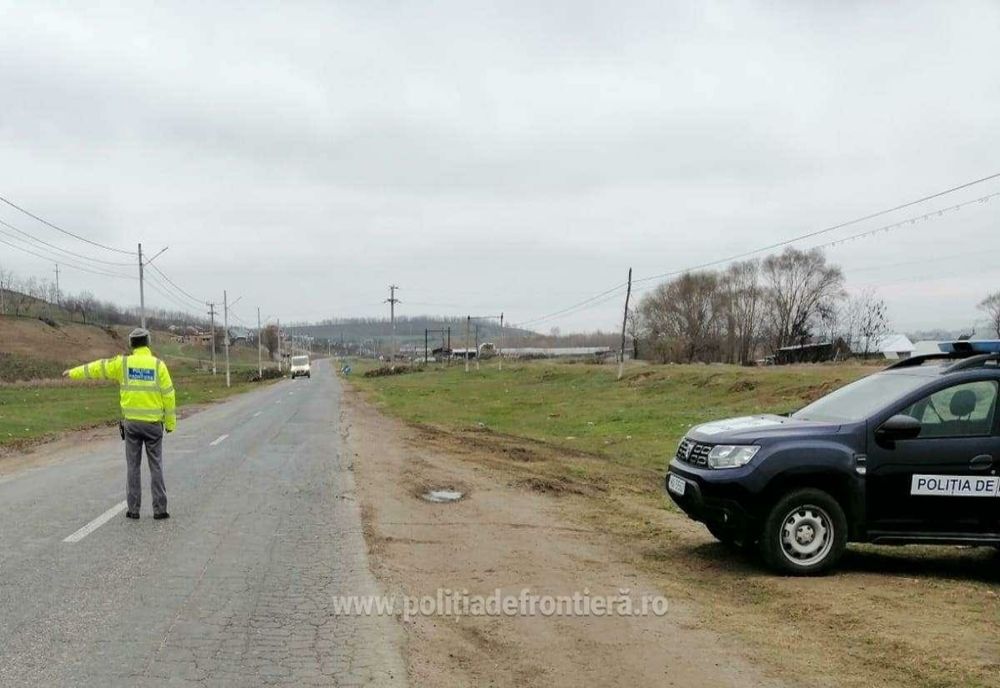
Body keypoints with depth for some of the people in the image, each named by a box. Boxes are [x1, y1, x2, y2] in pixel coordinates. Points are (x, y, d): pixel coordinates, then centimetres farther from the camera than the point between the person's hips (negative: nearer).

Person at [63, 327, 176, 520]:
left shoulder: (123, 363, -2)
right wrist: (170, 423, 2)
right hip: (153, 423, -1)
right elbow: (168, 395, -6)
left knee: (133, 466, 8)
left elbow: (97, 368, 10)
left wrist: (73, 373, 26)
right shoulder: (158, 365, -6)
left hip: (131, 422, 1)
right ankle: (159, 509, 3)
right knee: (156, 466, 4)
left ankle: (133, 509, 10)